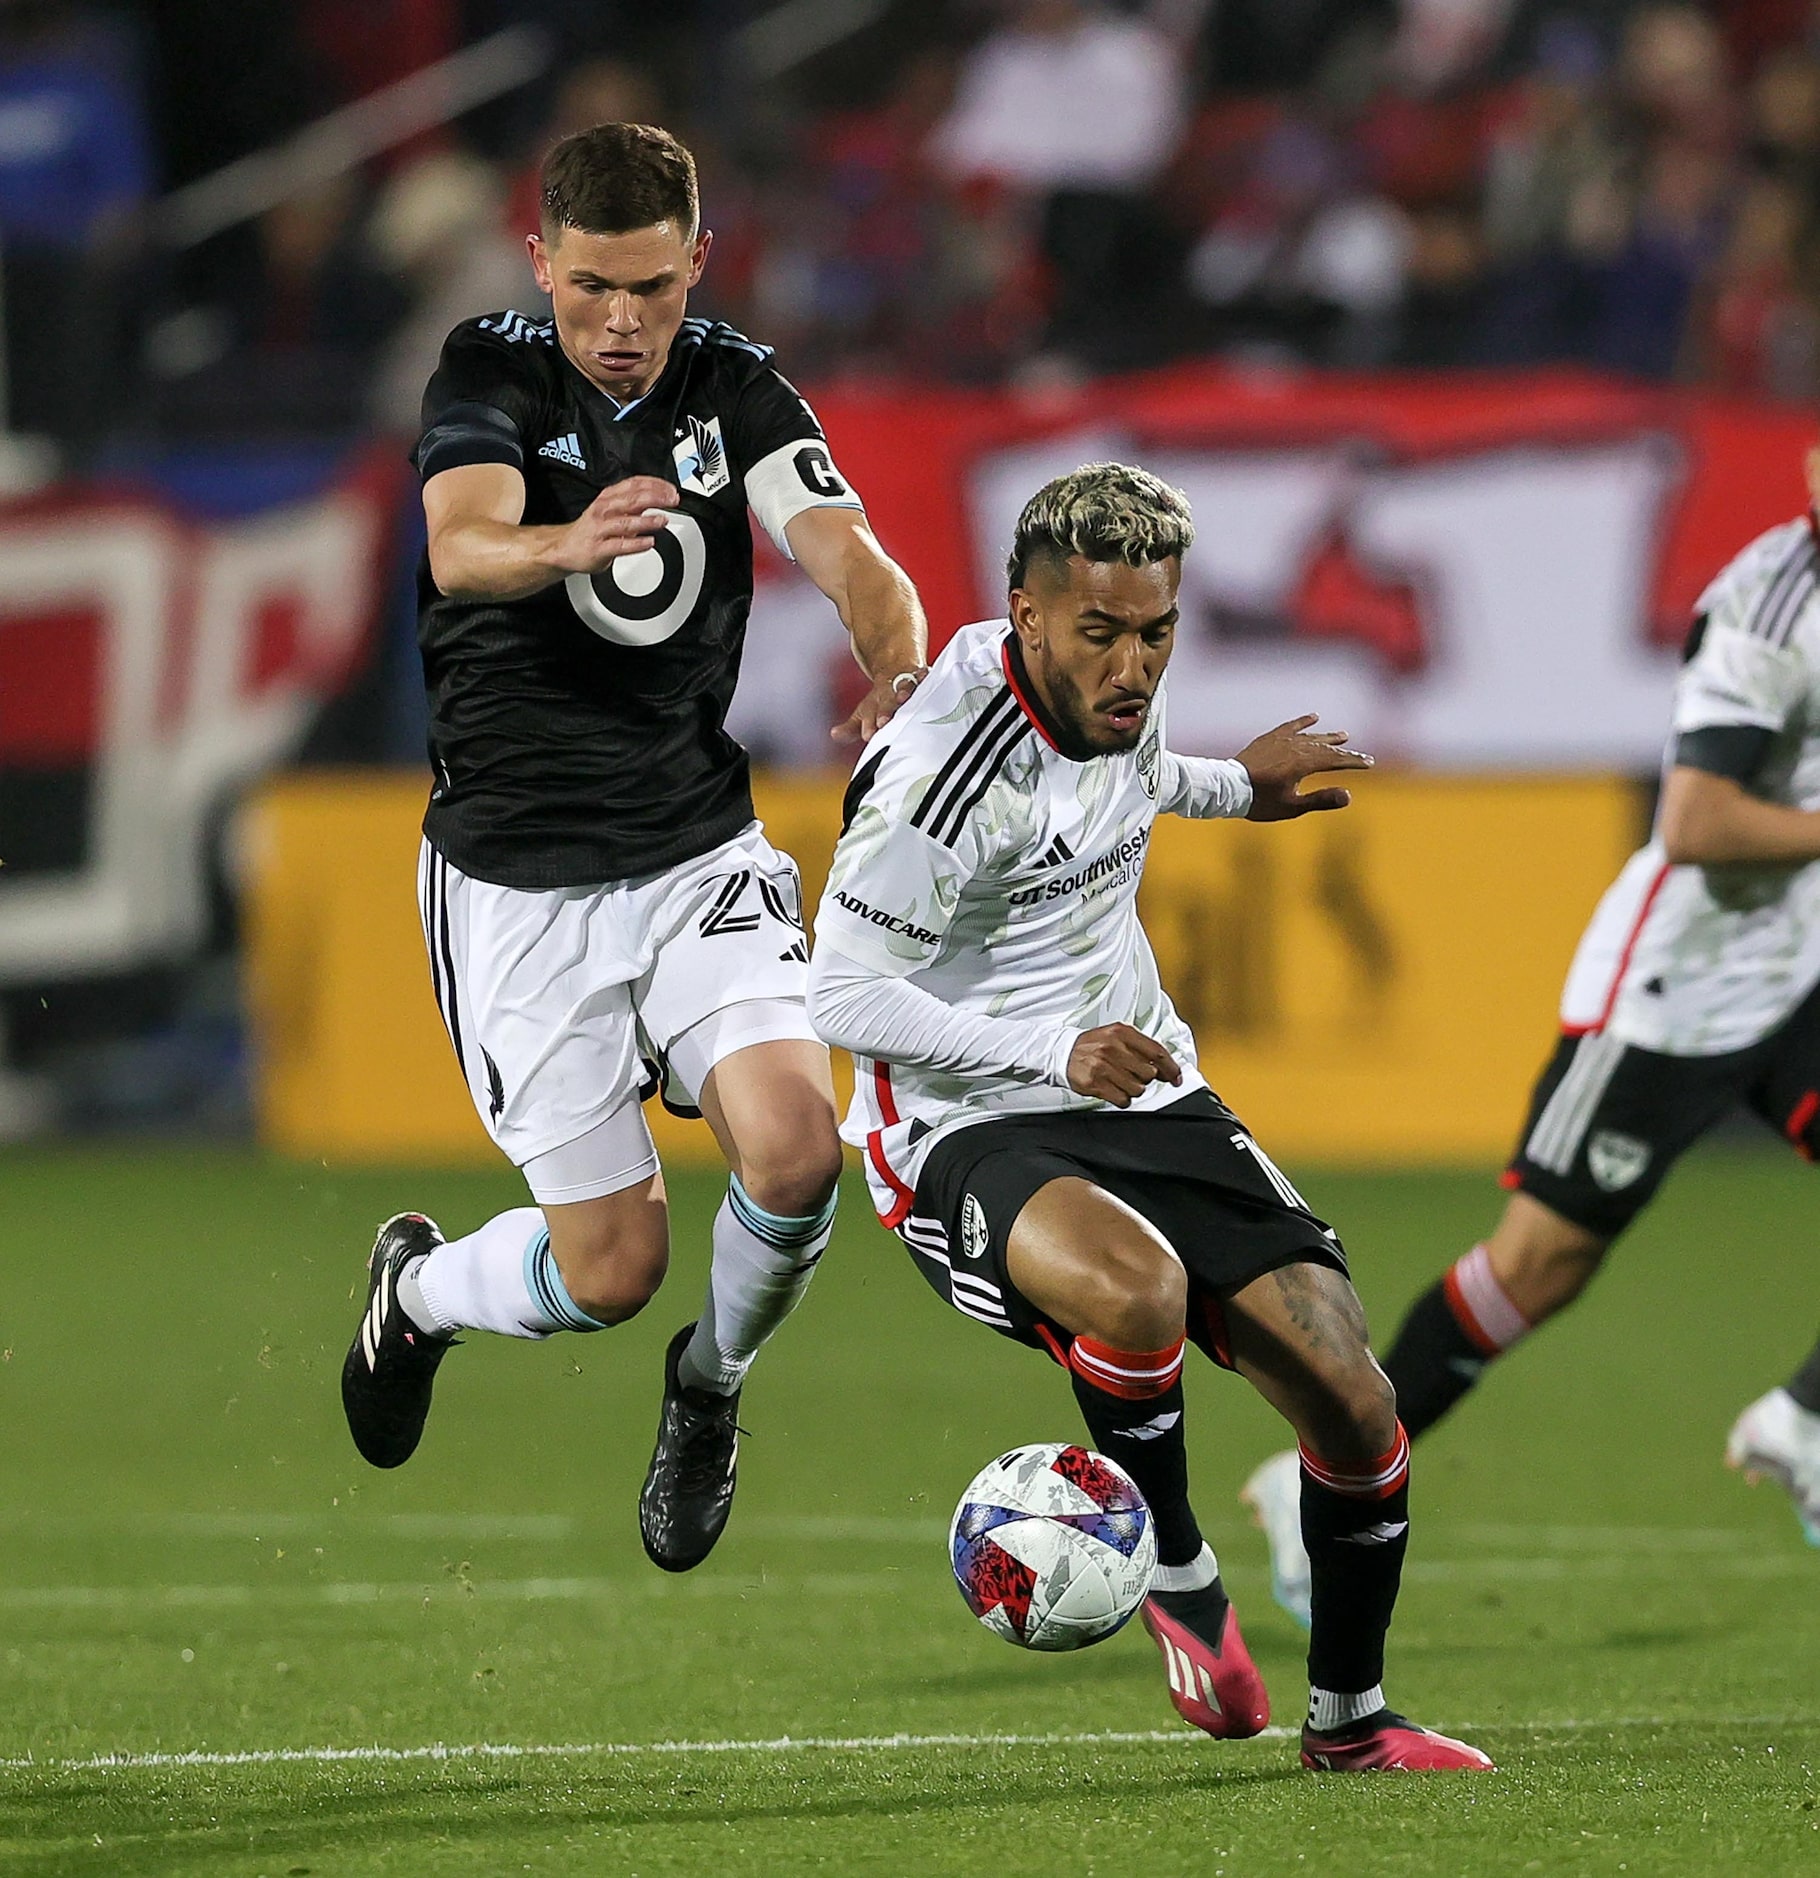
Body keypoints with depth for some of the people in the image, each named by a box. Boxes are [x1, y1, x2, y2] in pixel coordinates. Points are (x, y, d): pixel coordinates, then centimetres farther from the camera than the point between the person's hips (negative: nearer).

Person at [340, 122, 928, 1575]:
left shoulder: (737, 392, -1)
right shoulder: (491, 375, -10)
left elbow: (850, 559, -15)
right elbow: (461, 547, -30)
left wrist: (901, 674, -39)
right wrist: (566, 544, -54)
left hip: (699, 855, 3)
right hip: (518, 885, -3)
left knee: (796, 1146, -21)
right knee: (612, 1266, -2)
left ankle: (710, 1384, 12)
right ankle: (420, 1290, 33)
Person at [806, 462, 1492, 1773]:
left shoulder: (1120, 687, 0)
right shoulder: (944, 766, -24)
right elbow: (843, 998, -20)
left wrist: (1231, 787, 31)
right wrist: (1058, 1054, -26)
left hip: (1146, 1095, 7)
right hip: (966, 1135, -7)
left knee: (1354, 1409, -5)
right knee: (1138, 1287, -39)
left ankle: (1349, 1723, 18)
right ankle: (1180, 1576, -11)